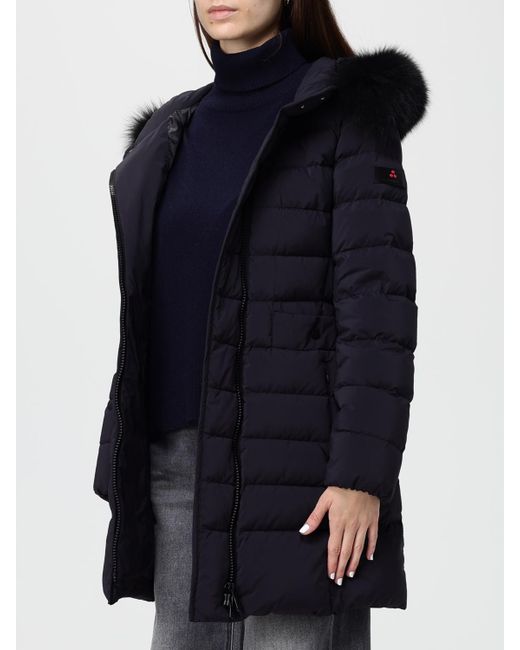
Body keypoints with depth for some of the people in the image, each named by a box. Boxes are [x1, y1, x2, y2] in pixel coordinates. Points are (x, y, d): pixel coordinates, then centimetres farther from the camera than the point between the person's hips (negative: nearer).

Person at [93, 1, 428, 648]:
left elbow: (378, 303, -10)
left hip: (297, 459, -6)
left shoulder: (350, 112, -2)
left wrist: (361, 474, -18)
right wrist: (123, 474, 14)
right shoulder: (168, 137, 16)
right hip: (179, 460, 6)